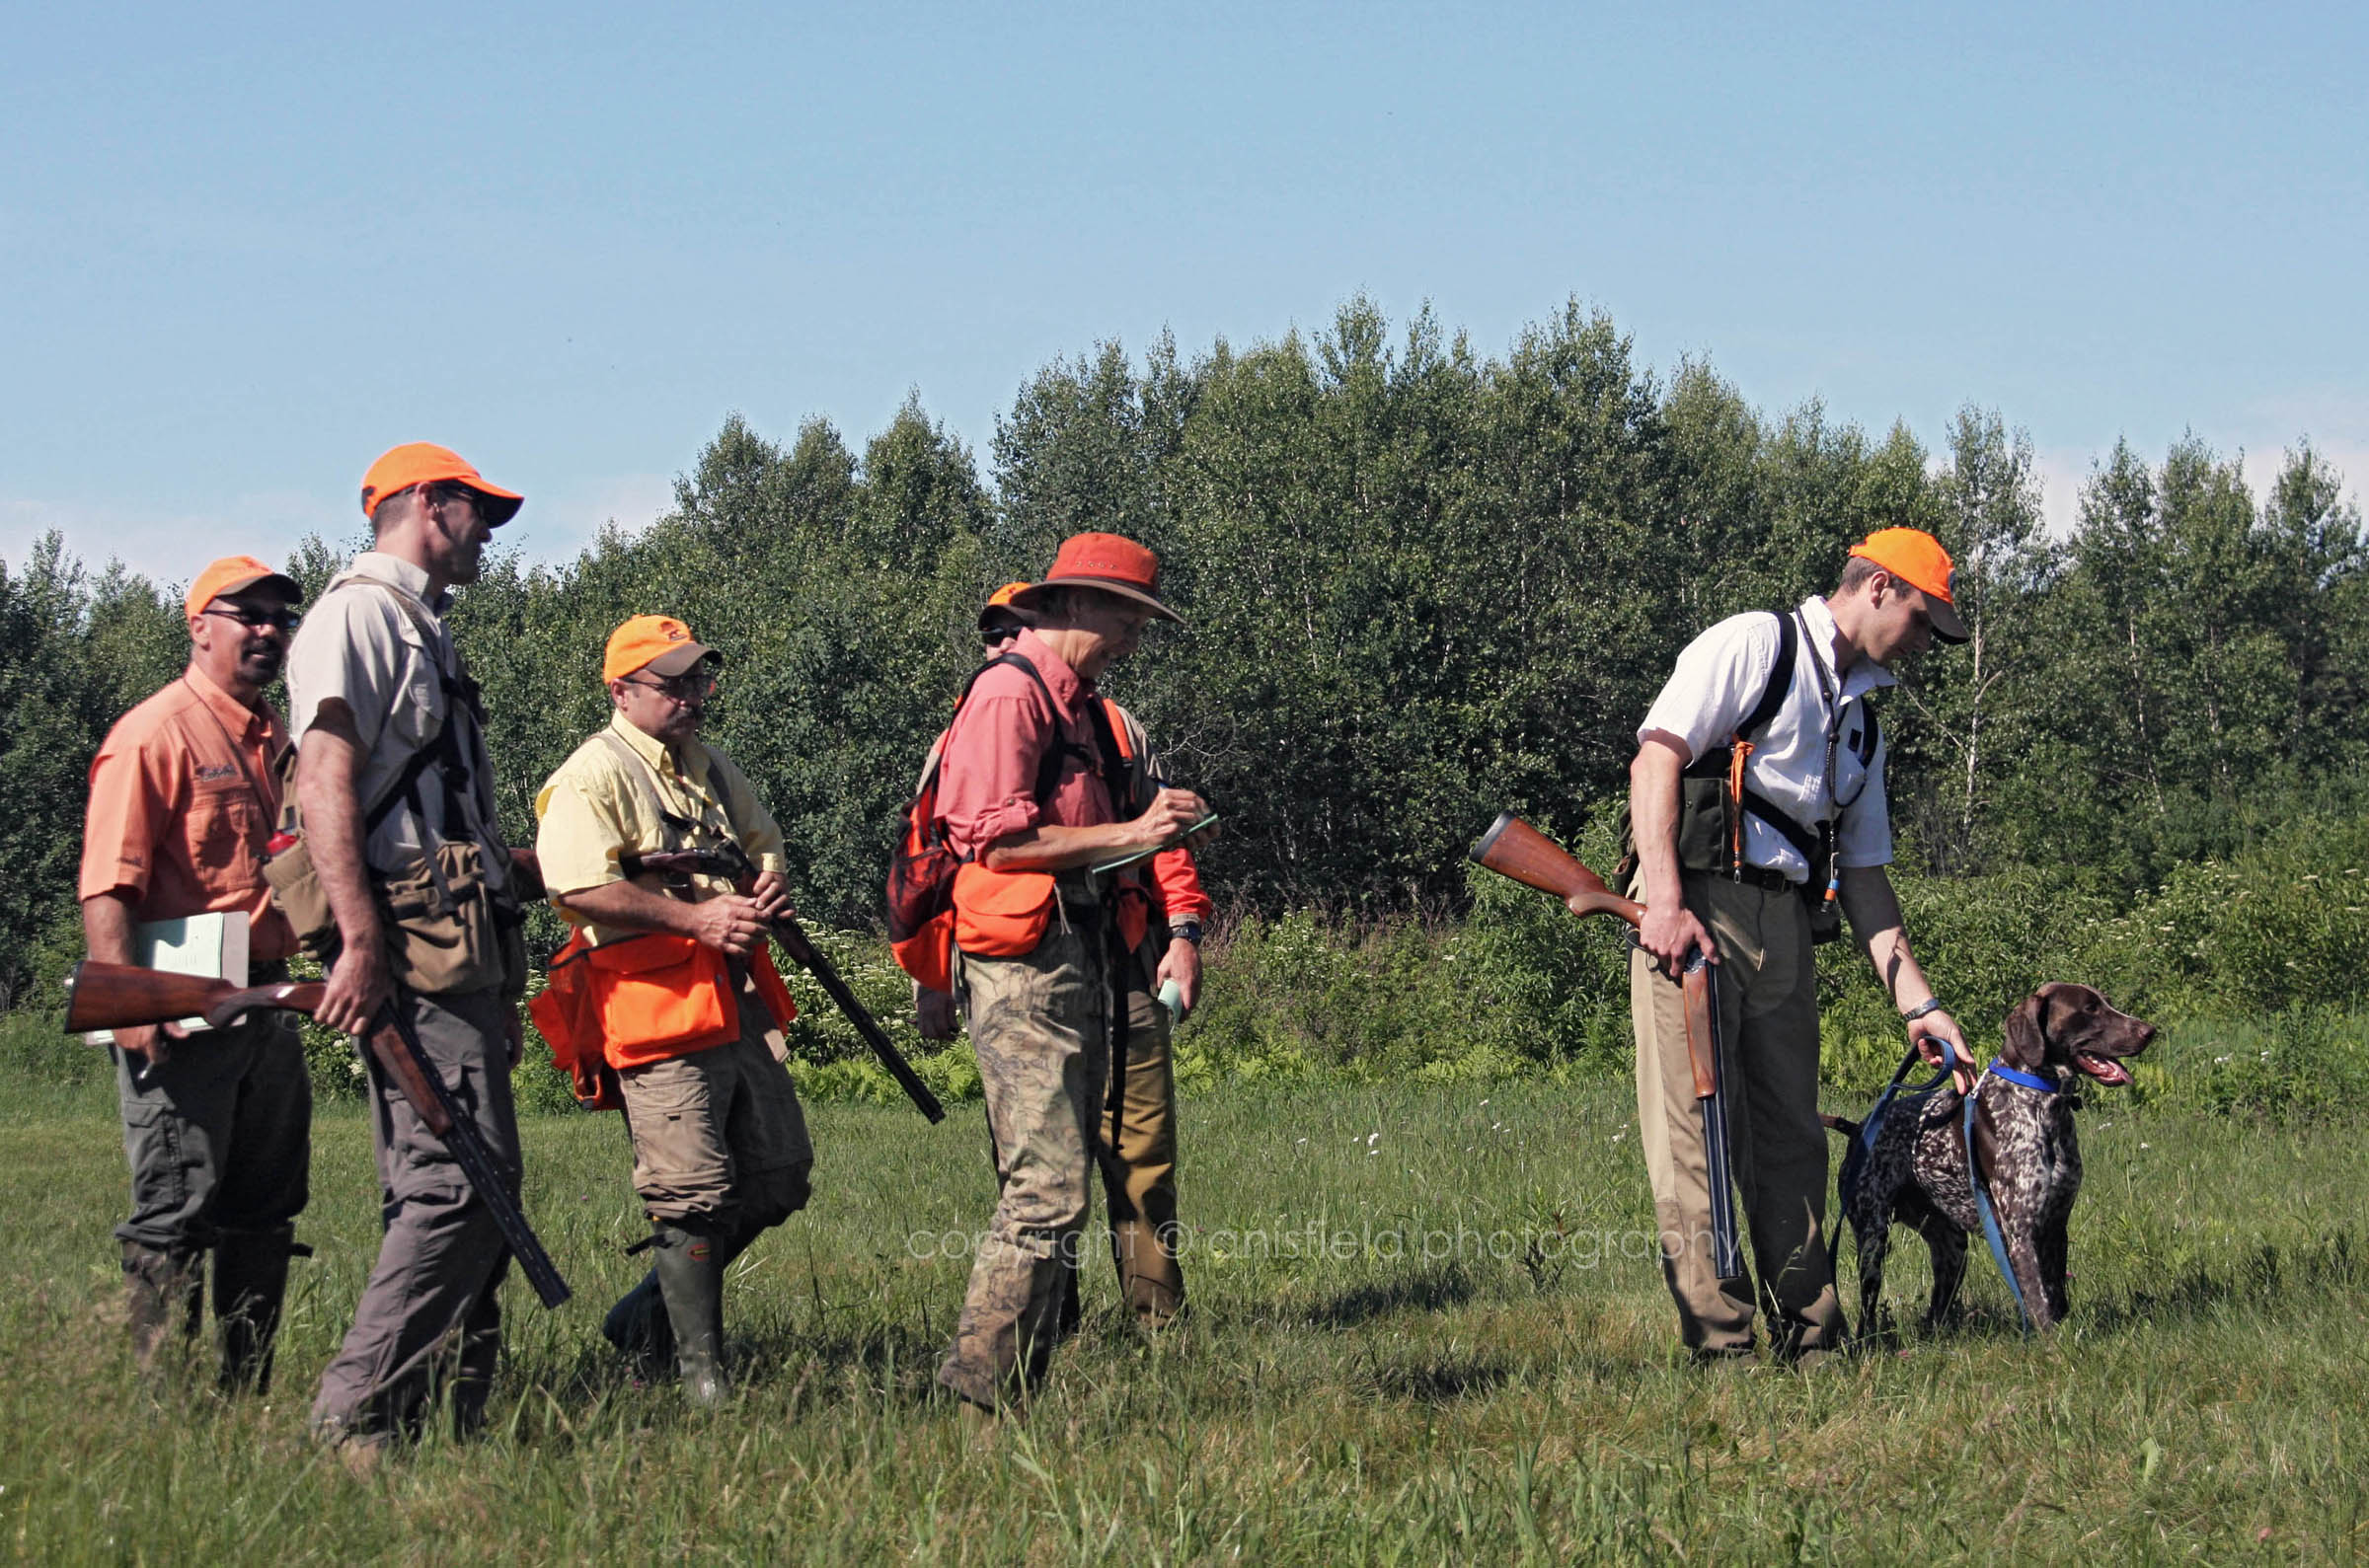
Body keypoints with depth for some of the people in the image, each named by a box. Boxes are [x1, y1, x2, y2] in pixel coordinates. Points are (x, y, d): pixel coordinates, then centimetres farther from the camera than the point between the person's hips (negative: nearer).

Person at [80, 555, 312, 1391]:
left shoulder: (278, 742, 18)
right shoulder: (156, 734, -8)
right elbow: (107, 884, -15)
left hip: (268, 1003, 8)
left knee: (264, 1215, 11)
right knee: (175, 1213, -7)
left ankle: (248, 1396, 18)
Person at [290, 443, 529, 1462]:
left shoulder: (423, 626, 24)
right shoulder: (357, 615, -6)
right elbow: (324, 780, -17)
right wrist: (360, 941, -24)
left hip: (465, 944, 10)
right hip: (413, 936, -10)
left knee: (482, 1182, 9)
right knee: (455, 1182, -16)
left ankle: (457, 1419, 13)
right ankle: (356, 1422, -16)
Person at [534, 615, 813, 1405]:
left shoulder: (712, 769, 20)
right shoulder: (594, 775, -8)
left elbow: (763, 842, 30)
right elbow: (576, 887, -19)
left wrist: (769, 885, 5)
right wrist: (694, 917, -22)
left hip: (738, 997, 9)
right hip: (658, 1006, -9)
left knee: (780, 1173, 12)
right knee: (693, 1196, -9)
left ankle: (651, 1310, 24)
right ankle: (701, 1369, -2)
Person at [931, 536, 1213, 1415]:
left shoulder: (1078, 707, 22)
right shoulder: (1010, 696, -10)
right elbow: (997, 838, -18)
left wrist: (1150, 828, 9)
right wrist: (1126, 836, -15)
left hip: (1079, 967, 10)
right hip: (1024, 969, -10)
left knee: (1053, 1191, 9)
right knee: (1047, 1192, -16)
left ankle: (1016, 1397, 12)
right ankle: (978, 1391, -14)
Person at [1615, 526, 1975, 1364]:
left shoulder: (1860, 718, 25)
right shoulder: (1754, 645, 0)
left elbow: (1864, 872, 25)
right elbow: (1656, 758, -11)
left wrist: (1918, 1002, 17)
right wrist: (1665, 902, -21)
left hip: (1784, 930, 8)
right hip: (1697, 909, -8)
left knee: (1792, 1136, 7)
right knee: (1698, 1135, -9)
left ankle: (1807, 1341, 11)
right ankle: (1718, 1344, -10)